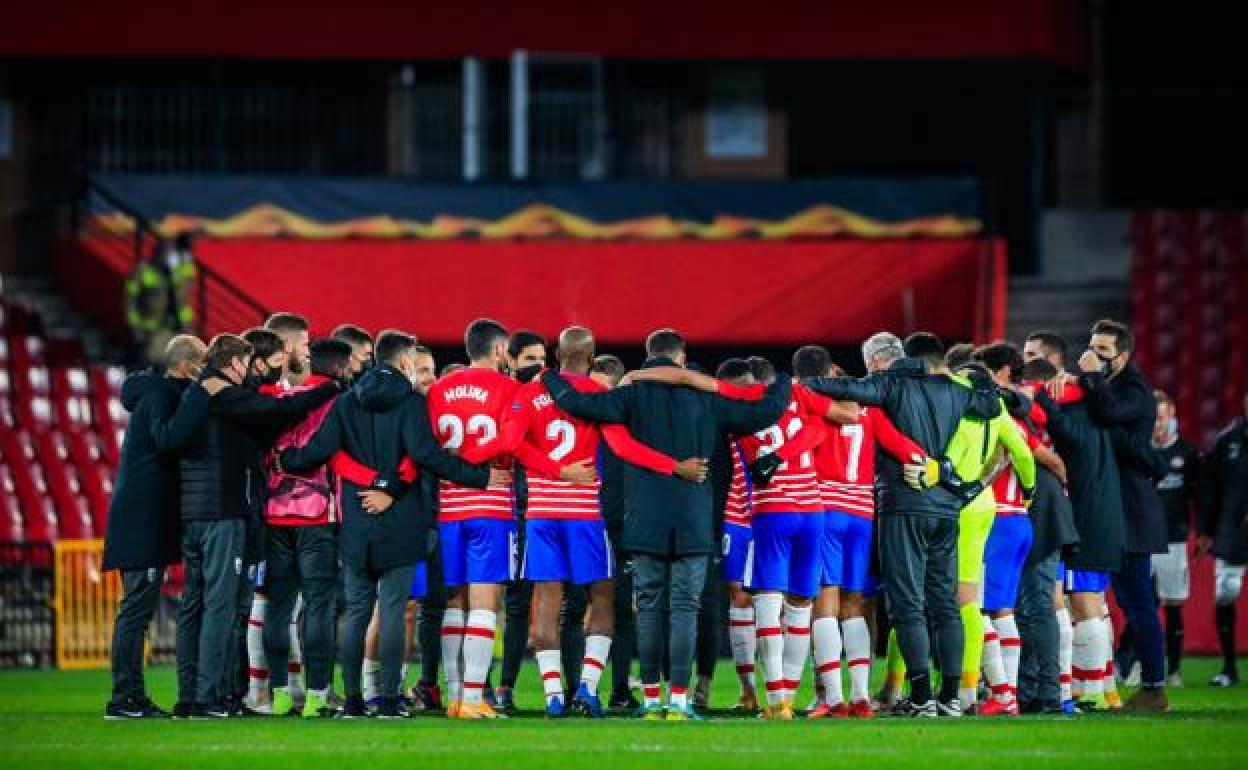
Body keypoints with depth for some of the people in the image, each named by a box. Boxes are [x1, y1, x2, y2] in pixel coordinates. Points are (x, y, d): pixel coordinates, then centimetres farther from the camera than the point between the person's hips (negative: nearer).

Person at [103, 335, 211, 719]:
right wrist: (201, 393, -31)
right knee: (136, 608, -9)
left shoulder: (161, 394, 17)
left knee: (137, 609, 11)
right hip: (143, 521, -10)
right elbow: (168, 438, -31)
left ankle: (130, 696, 14)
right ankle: (125, 698, -10)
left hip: (146, 522, 10)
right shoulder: (157, 396, -13)